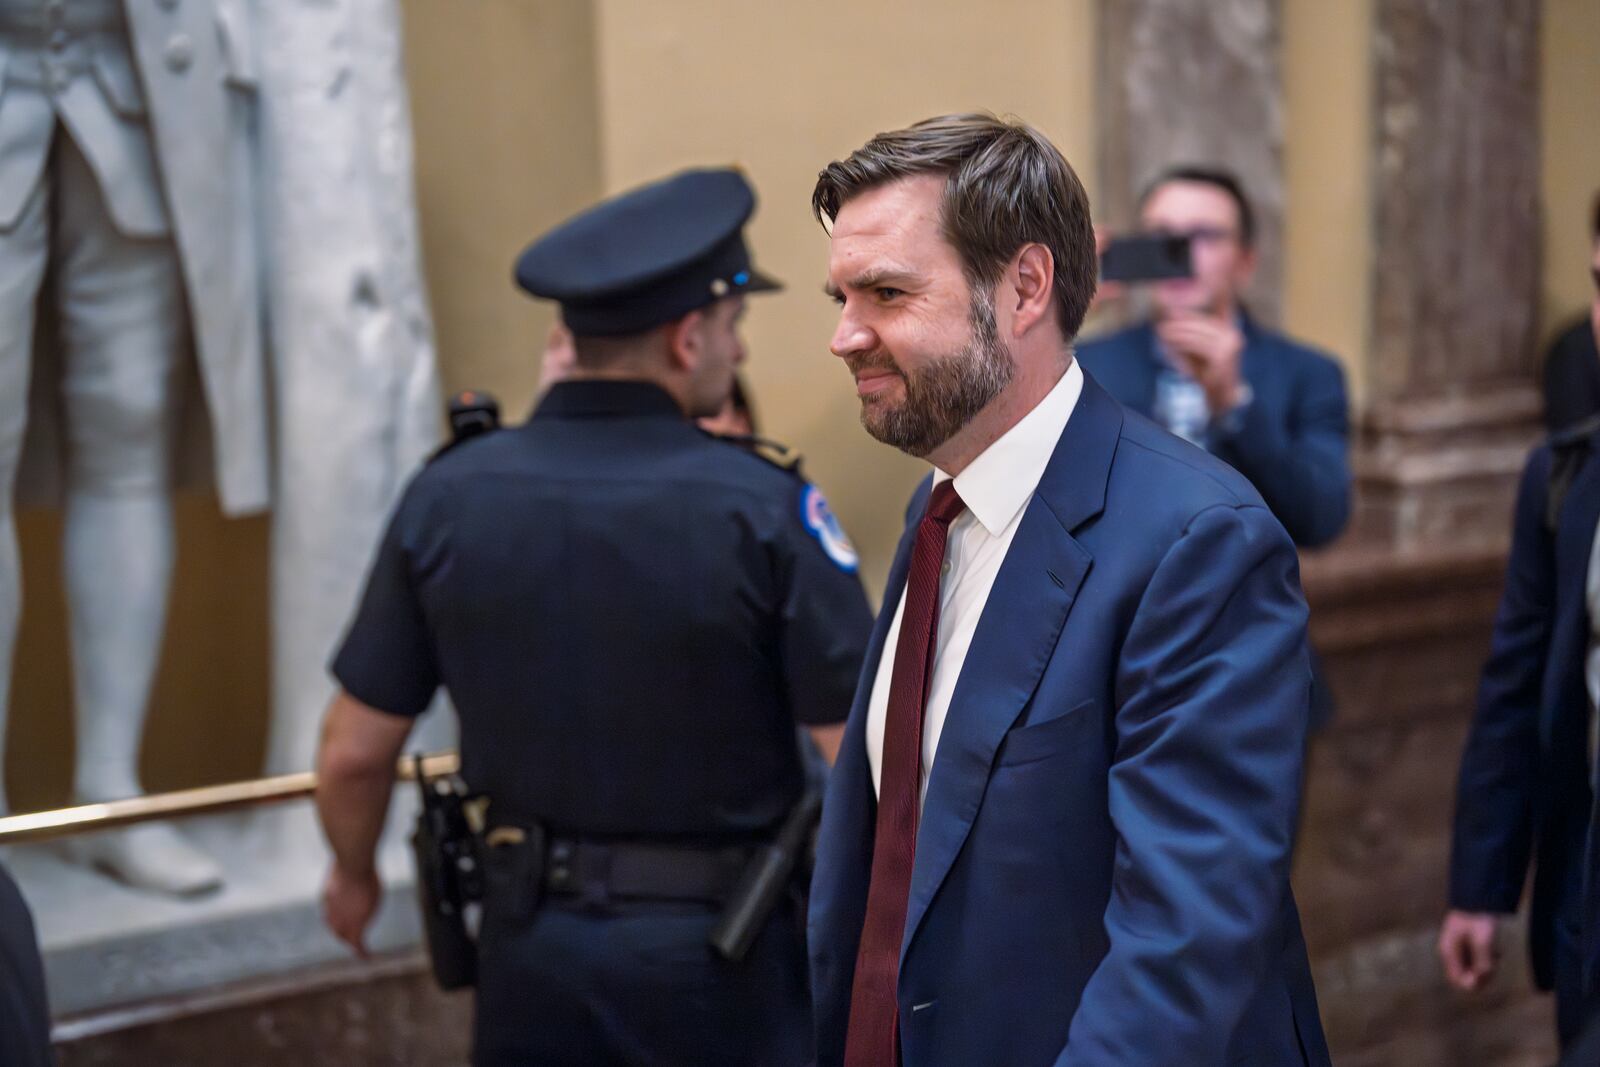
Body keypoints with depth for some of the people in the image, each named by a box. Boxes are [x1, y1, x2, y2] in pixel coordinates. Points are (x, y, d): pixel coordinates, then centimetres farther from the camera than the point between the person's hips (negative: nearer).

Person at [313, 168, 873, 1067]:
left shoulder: (450, 497, -5)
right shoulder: (762, 507, -16)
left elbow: (355, 753, 0)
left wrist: (354, 873, 20)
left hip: (533, 949, 3)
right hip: (718, 957, -3)